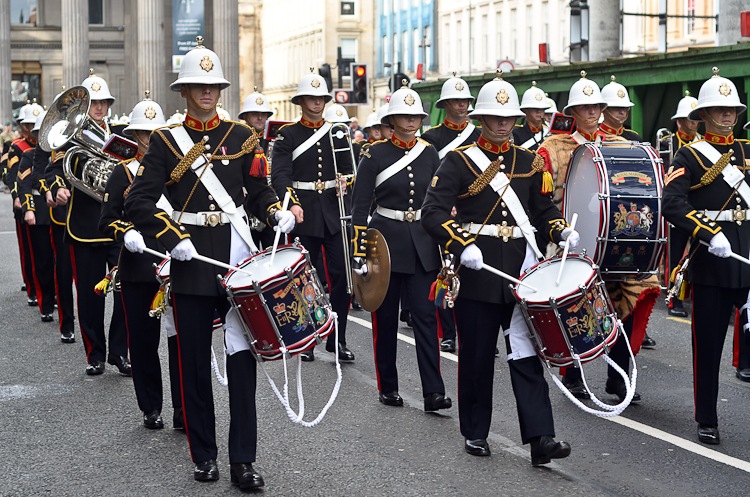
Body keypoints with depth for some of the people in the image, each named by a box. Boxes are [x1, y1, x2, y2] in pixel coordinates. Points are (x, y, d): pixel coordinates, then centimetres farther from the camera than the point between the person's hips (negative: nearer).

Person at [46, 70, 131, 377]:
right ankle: (95, 354, 16)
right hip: (84, 228, -2)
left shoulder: (121, 134, 12)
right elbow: (54, 170, -9)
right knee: (89, 294, 4)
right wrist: (58, 189, -30)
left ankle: (119, 352, 9)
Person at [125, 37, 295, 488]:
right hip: (191, 260, -1)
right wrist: (173, 239, -15)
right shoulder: (166, 141, 2)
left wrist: (276, 212, -7)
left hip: (237, 256, 1)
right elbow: (139, 201, -3)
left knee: (242, 356, -3)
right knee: (195, 361, 6)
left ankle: (243, 460, 1)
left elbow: (259, 189, 13)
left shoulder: (241, 136, 9)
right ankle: (204, 455, 19)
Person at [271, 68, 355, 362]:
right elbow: (279, 175, -9)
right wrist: (291, 203, -25)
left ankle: (336, 339, 5)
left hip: (334, 213, 3)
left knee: (342, 274, -4)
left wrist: (344, 181, -8)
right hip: (303, 215, -2)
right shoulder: (287, 135, 3)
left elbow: (348, 169, 16)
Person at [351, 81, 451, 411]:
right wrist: (359, 253, -10)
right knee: (385, 317, 6)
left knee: (426, 315, -3)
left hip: (423, 245, 2)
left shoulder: (429, 154, 7)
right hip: (386, 241, -2)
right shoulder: (375, 155, -4)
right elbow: (359, 207, -4)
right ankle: (388, 387, 18)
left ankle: (433, 392, -5)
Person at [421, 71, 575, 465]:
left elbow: (543, 210, 18)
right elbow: (433, 212, -9)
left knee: (526, 352, -3)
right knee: (476, 355, 6)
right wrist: (462, 246, -22)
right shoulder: (459, 161, -1)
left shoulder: (529, 162, 13)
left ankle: (540, 437, -6)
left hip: (521, 272, 3)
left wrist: (562, 232, -3)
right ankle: (475, 433, 20)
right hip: (477, 271, -2)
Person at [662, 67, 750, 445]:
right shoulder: (690, 156, 0)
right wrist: (709, 235, -23)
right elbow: (672, 204, -14)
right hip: (711, 263, -3)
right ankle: (707, 421, 15)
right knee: (708, 345, 3)